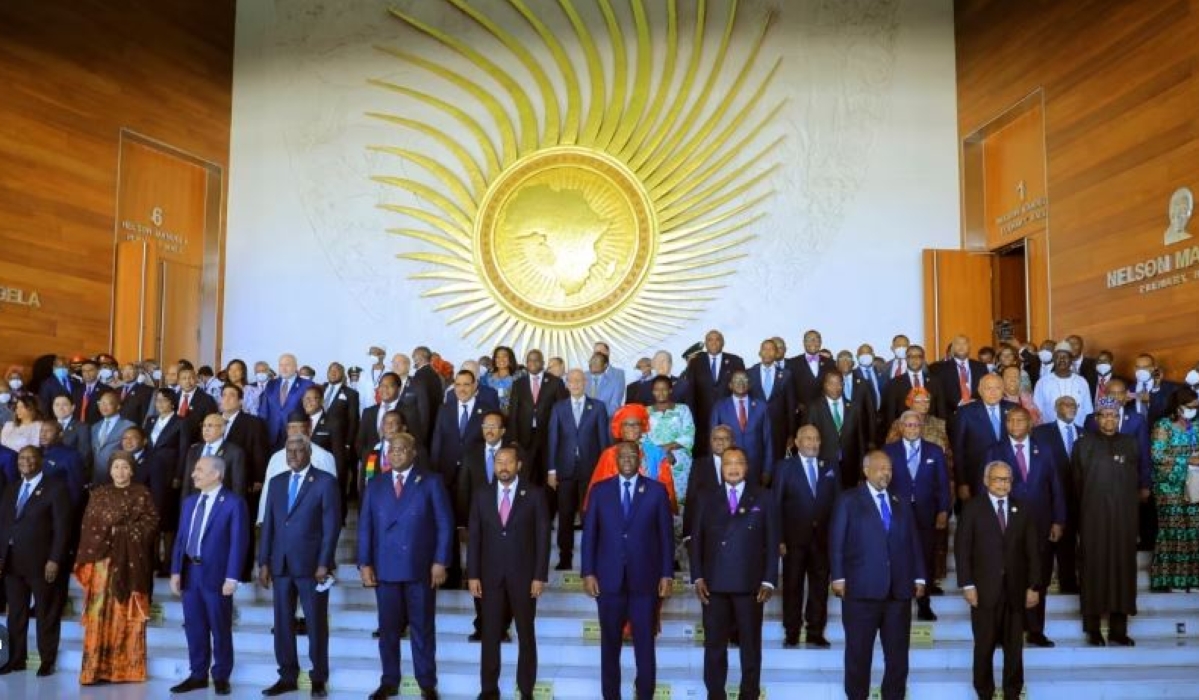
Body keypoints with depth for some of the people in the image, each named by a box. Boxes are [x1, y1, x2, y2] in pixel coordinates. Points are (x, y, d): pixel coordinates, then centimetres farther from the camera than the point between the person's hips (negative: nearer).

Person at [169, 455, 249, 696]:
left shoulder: (233, 503, -8)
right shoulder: (189, 502, 13)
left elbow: (238, 542, -11)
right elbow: (181, 538, 13)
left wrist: (231, 578, -16)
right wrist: (176, 571, 5)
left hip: (216, 574, -6)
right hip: (190, 572, 6)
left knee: (220, 629, 5)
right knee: (194, 627, 11)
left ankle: (221, 677, 17)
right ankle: (198, 675, 23)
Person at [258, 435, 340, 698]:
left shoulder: (325, 481, -2)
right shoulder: (276, 482, 14)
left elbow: (332, 525, -7)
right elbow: (268, 524, 12)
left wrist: (324, 564, -13)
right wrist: (264, 562, 6)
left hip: (311, 564, -4)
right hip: (281, 565, 5)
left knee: (316, 624, 3)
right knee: (283, 623, 8)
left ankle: (319, 679, 12)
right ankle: (287, 677, 18)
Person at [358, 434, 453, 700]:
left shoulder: (431, 482, 1)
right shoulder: (375, 485, 11)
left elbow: (445, 524, -2)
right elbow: (365, 526, 7)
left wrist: (440, 562, -9)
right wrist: (365, 564, -2)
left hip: (421, 568, -2)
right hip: (384, 568, 3)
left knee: (422, 628, 5)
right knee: (388, 628, 8)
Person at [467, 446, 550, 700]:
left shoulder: (534, 494, -3)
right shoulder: (482, 495, 4)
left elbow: (543, 537, -5)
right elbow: (474, 537, 4)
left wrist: (540, 576, -9)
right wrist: (473, 575, -1)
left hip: (524, 574, -2)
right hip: (490, 575, 2)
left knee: (526, 634, 8)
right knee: (490, 635, 6)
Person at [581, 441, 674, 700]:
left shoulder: (657, 490, 3)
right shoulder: (600, 490, 5)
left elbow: (666, 534, 3)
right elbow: (589, 533, 4)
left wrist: (667, 574, -2)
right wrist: (588, 572, -2)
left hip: (645, 579, -1)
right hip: (609, 579, 1)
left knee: (645, 644, 6)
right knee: (609, 644, 8)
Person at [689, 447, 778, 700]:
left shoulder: (763, 498, 6)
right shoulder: (708, 500, 10)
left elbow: (772, 541, 2)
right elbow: (697, 540, 7)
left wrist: (769, 580, -5)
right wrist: (698, 577, -2)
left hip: (750, 584, -1)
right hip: (714, 584, 1)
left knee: (751, 645, 7)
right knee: (714, 644, 5)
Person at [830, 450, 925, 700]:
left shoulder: (900, 503, 15)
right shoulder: (848, 500, 3)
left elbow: (913, 542, 15)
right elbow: (836, 541, -1)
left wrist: (919, 577, 8)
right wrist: (838, 577, -9)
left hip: (899, 590, 4)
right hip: (861, 588, -3)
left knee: (898, 653, 8)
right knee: (859, 652, 5)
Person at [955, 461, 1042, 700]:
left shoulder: (1022, 509, 8)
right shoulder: (973, 509, 0)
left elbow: (1033, 550, 7)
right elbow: (962, 548, -3)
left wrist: (1034, 585, 1)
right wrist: (967, 585, -9)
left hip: (1016, 589, 2)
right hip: (985, 589, -2)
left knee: (1014, 646, 8)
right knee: (985, 645, 4)